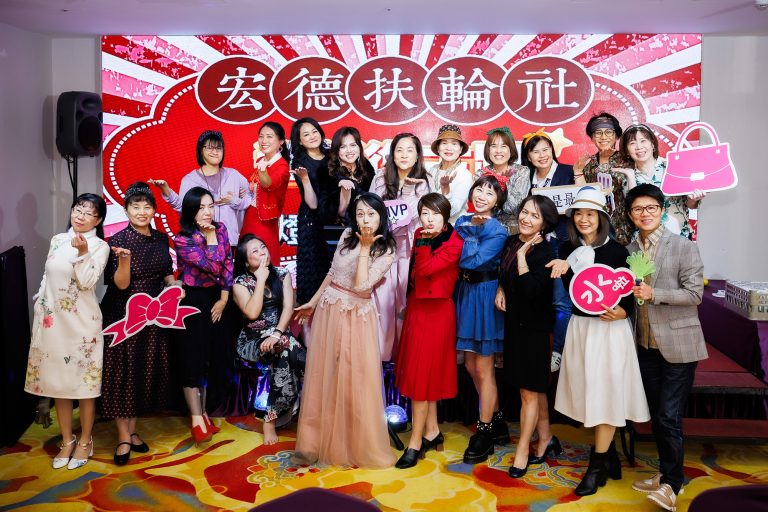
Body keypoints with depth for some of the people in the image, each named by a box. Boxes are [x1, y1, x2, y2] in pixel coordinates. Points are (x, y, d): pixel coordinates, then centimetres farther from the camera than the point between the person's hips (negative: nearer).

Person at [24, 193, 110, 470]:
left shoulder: (100, 246, -6)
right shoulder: (57, 240, 9)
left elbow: (87, 283, -17)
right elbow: (47, 277, 15)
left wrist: (82, 252, -27)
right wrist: (39, 310, 12)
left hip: (82, 322, -5)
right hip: (52, 320, 5)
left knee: (84, 381, 4)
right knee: (57, 380, 11)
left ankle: (85, 440, 21)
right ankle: (67, 440, 26)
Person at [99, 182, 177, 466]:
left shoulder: (161, 239, 4)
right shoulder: (118, 240, -11)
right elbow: (121, 284, -16)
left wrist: (174, 285, -3)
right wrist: (124, 259, -33)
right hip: (124, 316, -5)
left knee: (147, 372, 10)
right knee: (123, 373, 1)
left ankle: (132, 430, 25)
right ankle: (123, 437, 13)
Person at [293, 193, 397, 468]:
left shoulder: (386, 252, -8)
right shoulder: (347, 235, 4)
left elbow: (361, 285, -19)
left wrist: (365, 247, -16)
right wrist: (313, 302, 16)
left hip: (356, 317, -4)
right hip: (328, 310, 4)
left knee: (355, 379, -2)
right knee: (323, 376, 8)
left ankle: (360, 445, 16)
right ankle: (315, 442, 19)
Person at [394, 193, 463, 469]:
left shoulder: (454, 243, -14)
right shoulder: (421, 235, 6)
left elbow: (425, 269, -24)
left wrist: (425, 240, -23)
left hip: (435, 311, -7)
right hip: (417, 307, 7)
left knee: (421, 373, -3)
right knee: (426, 371, 13)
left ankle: (416, 441, 7)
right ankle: (432, 431, 25)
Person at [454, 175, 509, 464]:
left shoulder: (499, 231, -8)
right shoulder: (463, 222, 9)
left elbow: (475, 260, -21)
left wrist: (469, 234, -10)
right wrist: (469, 231, -3)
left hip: (485, 296, -6)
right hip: (463, 293, 7)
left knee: (483, 367, 0)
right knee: (470, 365, 12)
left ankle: (485, 432, 14)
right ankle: (497, 422, 29)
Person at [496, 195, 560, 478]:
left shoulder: (545, 253, -17)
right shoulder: (510, 242, 3)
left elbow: (530, 291, -28)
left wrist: (522, 256, -27)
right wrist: (500, 289, 4)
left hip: (534, 326, -7)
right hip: (513, 322, 7)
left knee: (530, 390, 3)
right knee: (534, 387, 18)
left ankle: (522, 451, 16)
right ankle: (546, 439, 33)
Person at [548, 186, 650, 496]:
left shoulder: (616, 250, -7)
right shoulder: (567, 250, 3)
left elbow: (630, 292, -3)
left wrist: (621, 312, -21)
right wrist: (566, 267, -19)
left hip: (610, 328, -4)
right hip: (579, 326, 4)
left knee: (605, 393, 2)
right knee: (587, 391, 10)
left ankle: (598, 466, 12)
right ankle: (608, 453, 27)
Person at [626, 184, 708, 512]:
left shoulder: (684, 247, -8)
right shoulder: (630, 250, 7)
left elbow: (694, 293, -12)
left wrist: (654, 294, -22)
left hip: (677, 344, -5)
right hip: (646, 344, 6)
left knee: (668, 417, -5)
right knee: (656, 415, 14)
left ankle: (671, 484, 11)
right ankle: (666, 474, 29)